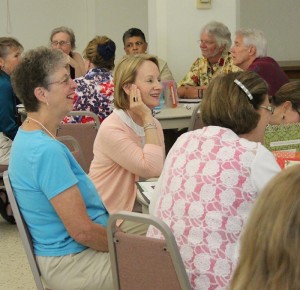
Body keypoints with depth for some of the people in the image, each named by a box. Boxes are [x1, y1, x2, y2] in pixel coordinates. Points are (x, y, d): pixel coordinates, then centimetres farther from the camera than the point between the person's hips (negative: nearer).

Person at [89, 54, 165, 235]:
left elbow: (161, 173, 6)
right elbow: (152, 170, -24)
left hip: (144, 209, 8)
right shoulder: (112, 129, -18)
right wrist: (147, 119, -20)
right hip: (115, 215, -8)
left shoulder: (153, 125, 9)